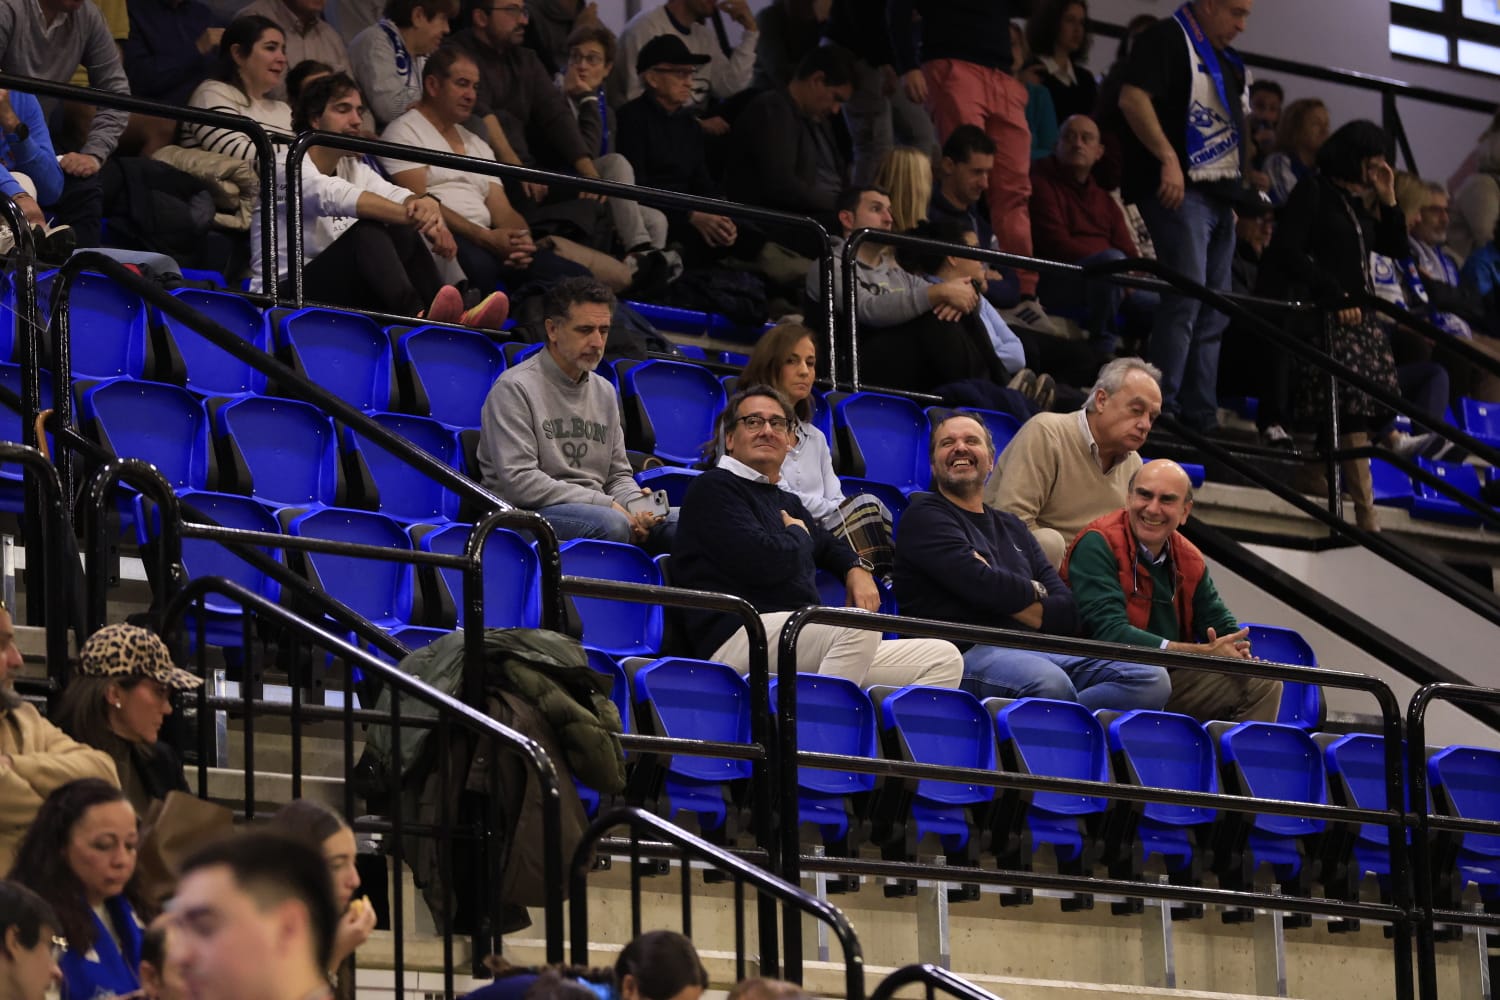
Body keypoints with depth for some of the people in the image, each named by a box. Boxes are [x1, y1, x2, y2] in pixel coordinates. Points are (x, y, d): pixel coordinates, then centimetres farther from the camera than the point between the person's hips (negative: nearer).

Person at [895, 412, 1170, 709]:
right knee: (1049, 683, -41)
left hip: (1035, 652, 7)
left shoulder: (1011, 527, 29)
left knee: (1151, 679, -16)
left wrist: (1007, 598, -1)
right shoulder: (925, 515, 10)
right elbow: (979, 584, -8)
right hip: (968, 652, -7)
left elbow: (1067, 614, 16)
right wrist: (1034, 593, 11)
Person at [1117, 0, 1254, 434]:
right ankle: (1162, 410, -17)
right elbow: (1133, 99, -19)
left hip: (1218, 196, 10)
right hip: (1179, 189, -10)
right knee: (1186, 295, -17)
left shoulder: (1223, 59, 22)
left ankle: (1200, 417, 12)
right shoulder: (1167, 39, -6)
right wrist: (1168, 158, -24)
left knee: (1213, 313, 8)